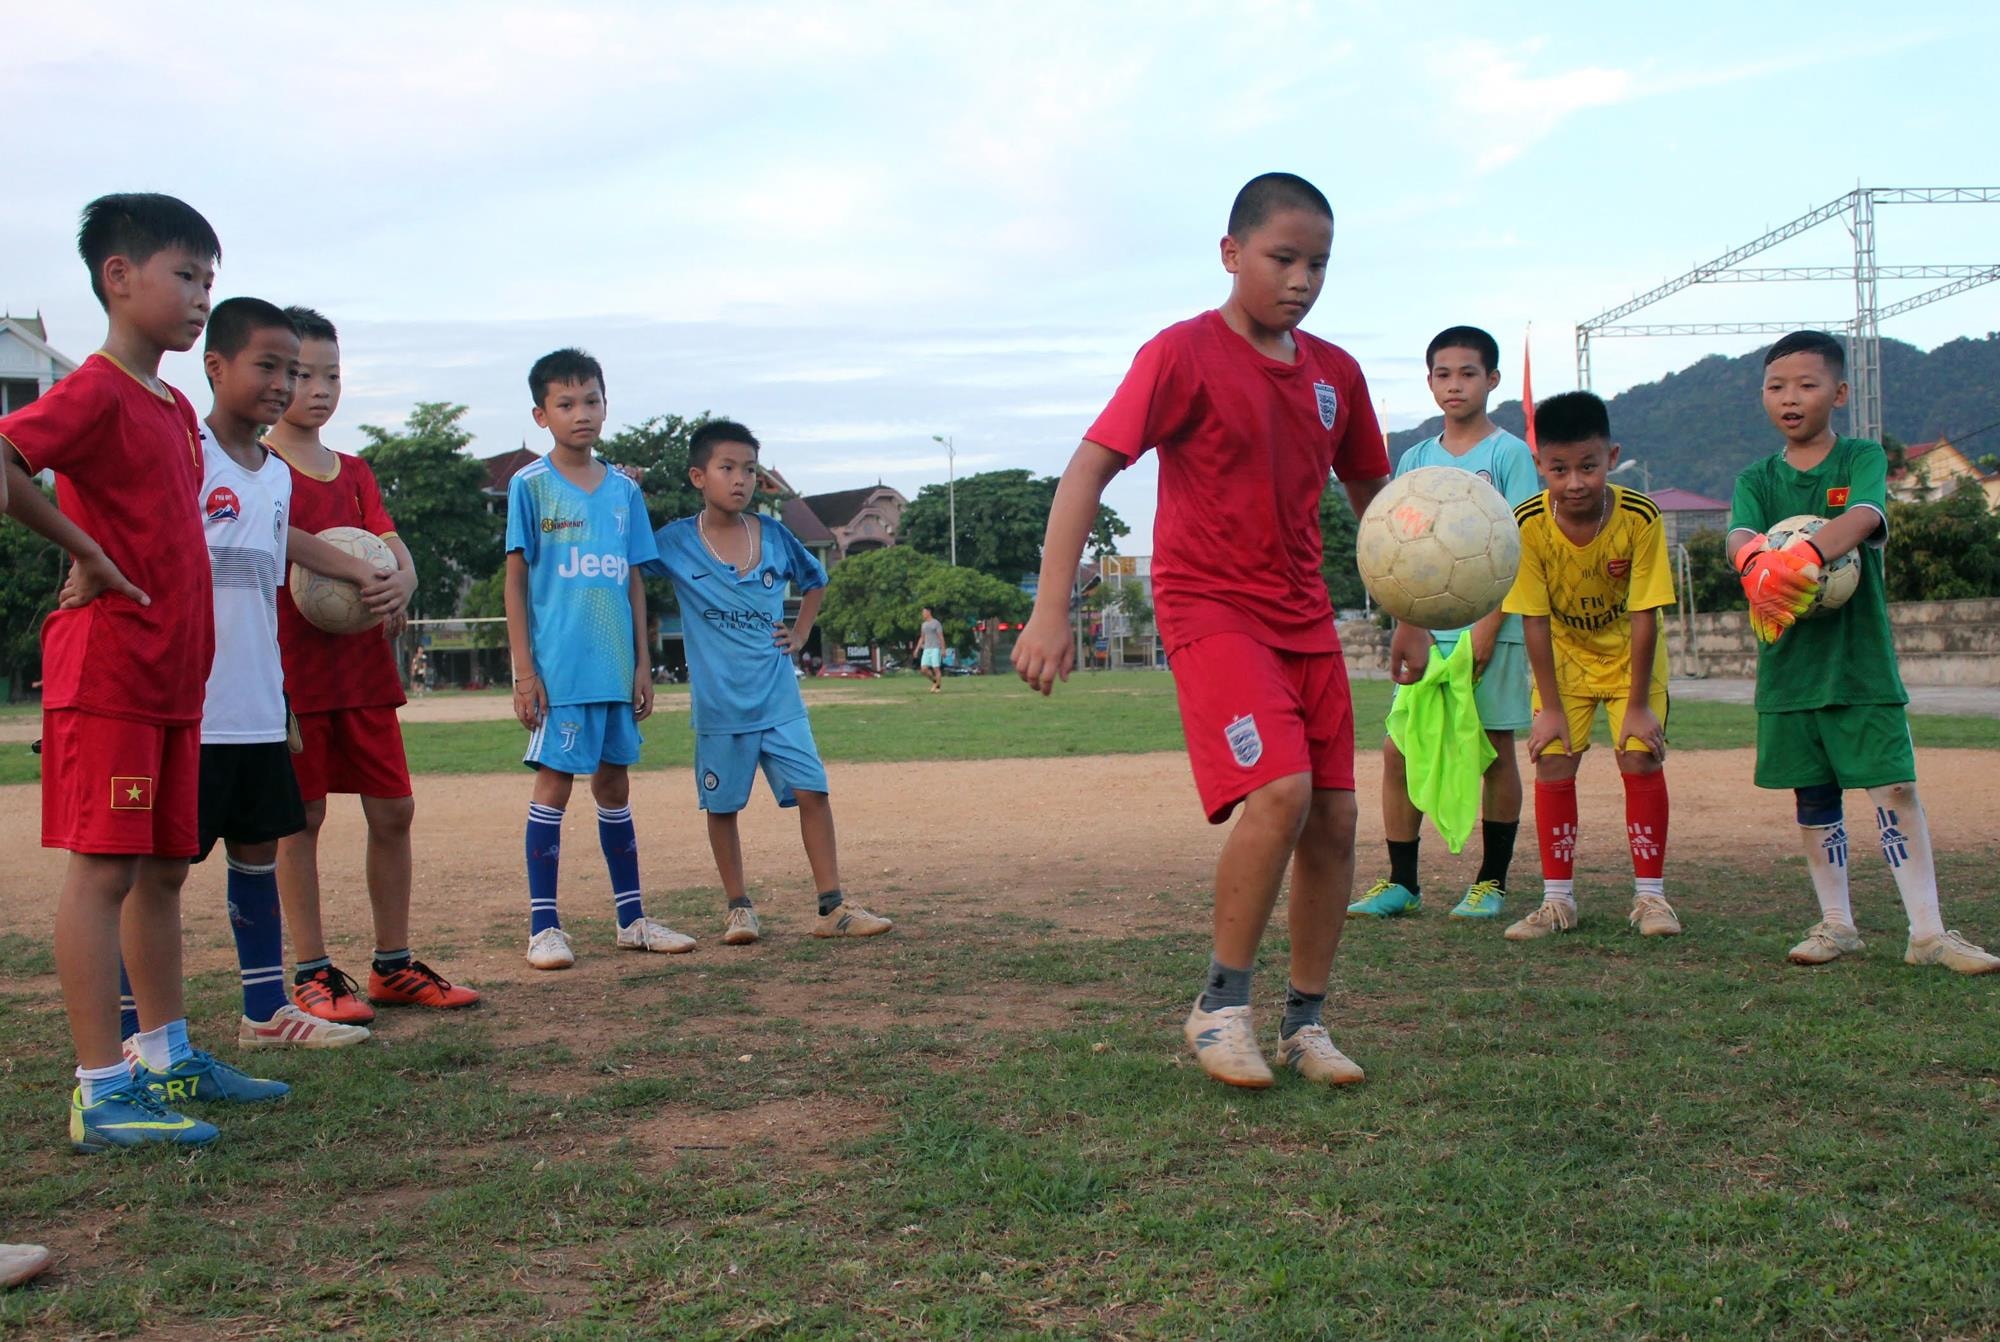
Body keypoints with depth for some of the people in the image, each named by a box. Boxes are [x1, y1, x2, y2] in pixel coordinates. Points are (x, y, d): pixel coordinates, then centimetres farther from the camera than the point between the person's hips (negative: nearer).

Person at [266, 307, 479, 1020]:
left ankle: (395, 964, 17)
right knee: (301, 818, 1)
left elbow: (394, 550, 4)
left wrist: (400, 583, -18)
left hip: (364, 667, 6)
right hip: (292, 667, -6)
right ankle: (312, 974, 9)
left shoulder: (355, 472, 16)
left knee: (394, 810, 6)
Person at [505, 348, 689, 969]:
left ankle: (632, 918, 19)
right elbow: (516, 579, -3)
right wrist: (524, 671, -9)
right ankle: (543, 926, 6)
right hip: (559, 668, -5)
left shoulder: (624, 490, 10)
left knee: (614, 783, 12)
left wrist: (642, 663, 9)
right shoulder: (530, 486, -2)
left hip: (616, 668, 5)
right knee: (554, 784, -2)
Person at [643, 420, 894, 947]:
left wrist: (801, 632, 10)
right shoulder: (676, 542, -4)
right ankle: (738, 907, 22)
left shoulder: (773, 535, 4)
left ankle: (832, 907, 3)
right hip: (718, 705, -2)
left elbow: (815, 579, 21)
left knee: (811, 791, -3)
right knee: (722, 805, 7)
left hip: (779, 699, 2)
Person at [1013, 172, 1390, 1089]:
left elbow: (1371, 491, 22)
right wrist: (1051, 610, -25)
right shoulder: (1182, 355, -10)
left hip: (1304, 616, 6)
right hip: (1210, 608, -6)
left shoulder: (1335, 372, 8)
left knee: (1335, 819, 3)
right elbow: (1088, 469, -16)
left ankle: (1305, 1022, 19)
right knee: (1281, 791, -23)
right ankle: (1220, 1005, -4)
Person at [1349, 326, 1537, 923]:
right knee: (1399, 749, 0)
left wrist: (1486, 630, -15)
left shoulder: (1509, 454, -1)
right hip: (1429, 633, 4)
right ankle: (1402, 881, 9)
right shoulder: (1415, 460, 12)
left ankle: (1492, 883, 13)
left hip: (1492, 631, -4)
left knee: (1495, 750, 3)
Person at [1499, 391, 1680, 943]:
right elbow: (1534, 619, -18)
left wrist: (1638, 704, -18)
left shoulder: (1639, 516, -27)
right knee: (1553, 762, -7)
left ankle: (1650, 894, 4)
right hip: (1564, 653, 1)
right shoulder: (1529, 523, -24)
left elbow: (1644, 615, -21)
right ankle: (1558, 899, 5)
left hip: (1630, 652, -1)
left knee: (1641, 758, -11)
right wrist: (1550, 707, -15)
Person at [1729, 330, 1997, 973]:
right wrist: (1757, 565, -39)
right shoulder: (1757, 479, 7)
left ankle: (1928, 932, 2)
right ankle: (1836, 924, 23)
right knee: (1813, 799, 10)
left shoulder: (1864, 458, 0)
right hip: (1788, 663, 3)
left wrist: (1806, 555, -42)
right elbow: (1740, 535, -13)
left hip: (1861, 659, -2)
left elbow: (1864, 516, -21)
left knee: (1895, 788, -5)